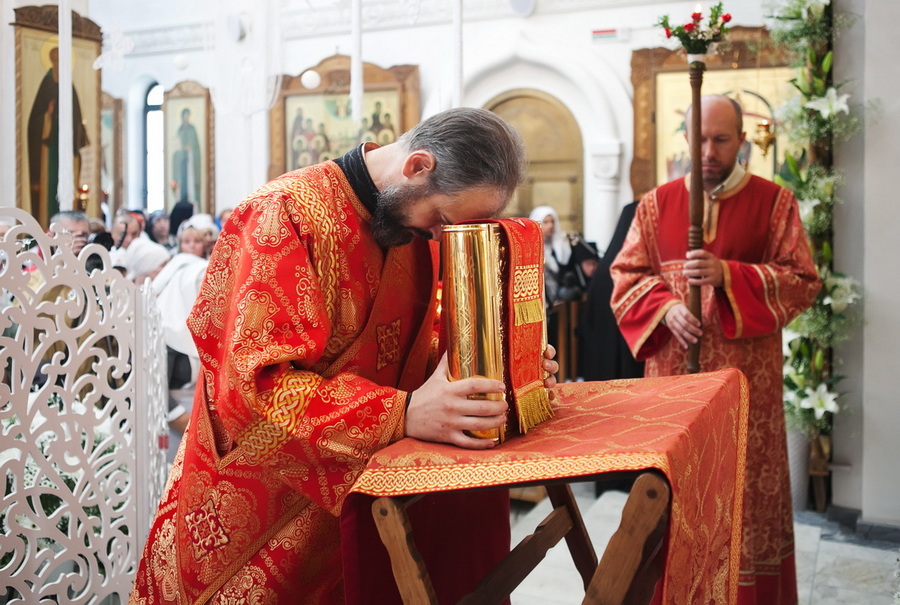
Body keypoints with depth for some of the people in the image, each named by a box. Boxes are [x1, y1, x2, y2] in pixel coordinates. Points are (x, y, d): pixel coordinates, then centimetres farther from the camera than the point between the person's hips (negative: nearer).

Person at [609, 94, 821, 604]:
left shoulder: (774, 202, 2)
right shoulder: (657, 204, 8)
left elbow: (802, 280, -3)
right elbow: (627, 275, 6)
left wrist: (728, 275, -18)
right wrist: (666, 308, -14)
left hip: (746, 376, -2)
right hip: (673, 370, 2)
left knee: (745, 483, 1)